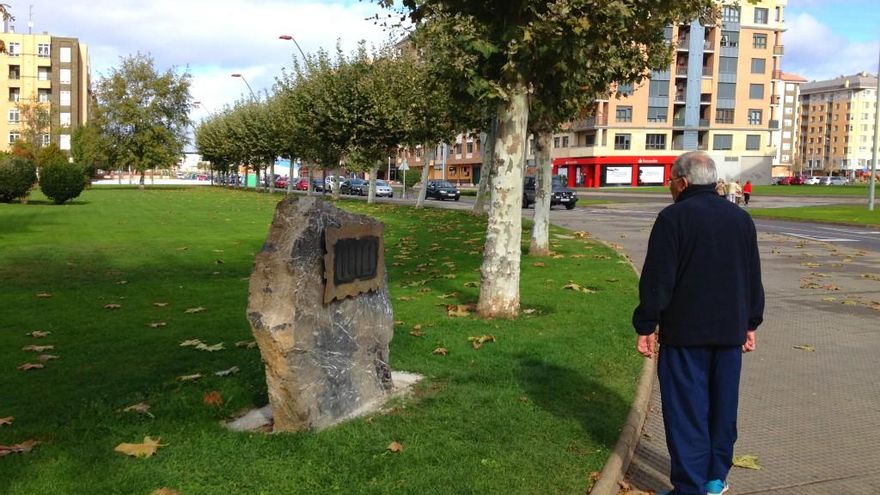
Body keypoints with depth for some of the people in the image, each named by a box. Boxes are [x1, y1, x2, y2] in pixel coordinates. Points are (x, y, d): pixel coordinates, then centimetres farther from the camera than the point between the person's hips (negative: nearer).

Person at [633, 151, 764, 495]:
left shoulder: (674, 217, -11)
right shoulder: (741, 218, 9)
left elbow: (657, 280, -14)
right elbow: (753, 278, 15)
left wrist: (646, 327, -8)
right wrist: (750, 324, 22)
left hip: (685, 331, -6)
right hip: (730, 331, 6)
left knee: (687, 410, 1)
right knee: (723, 405, 15)